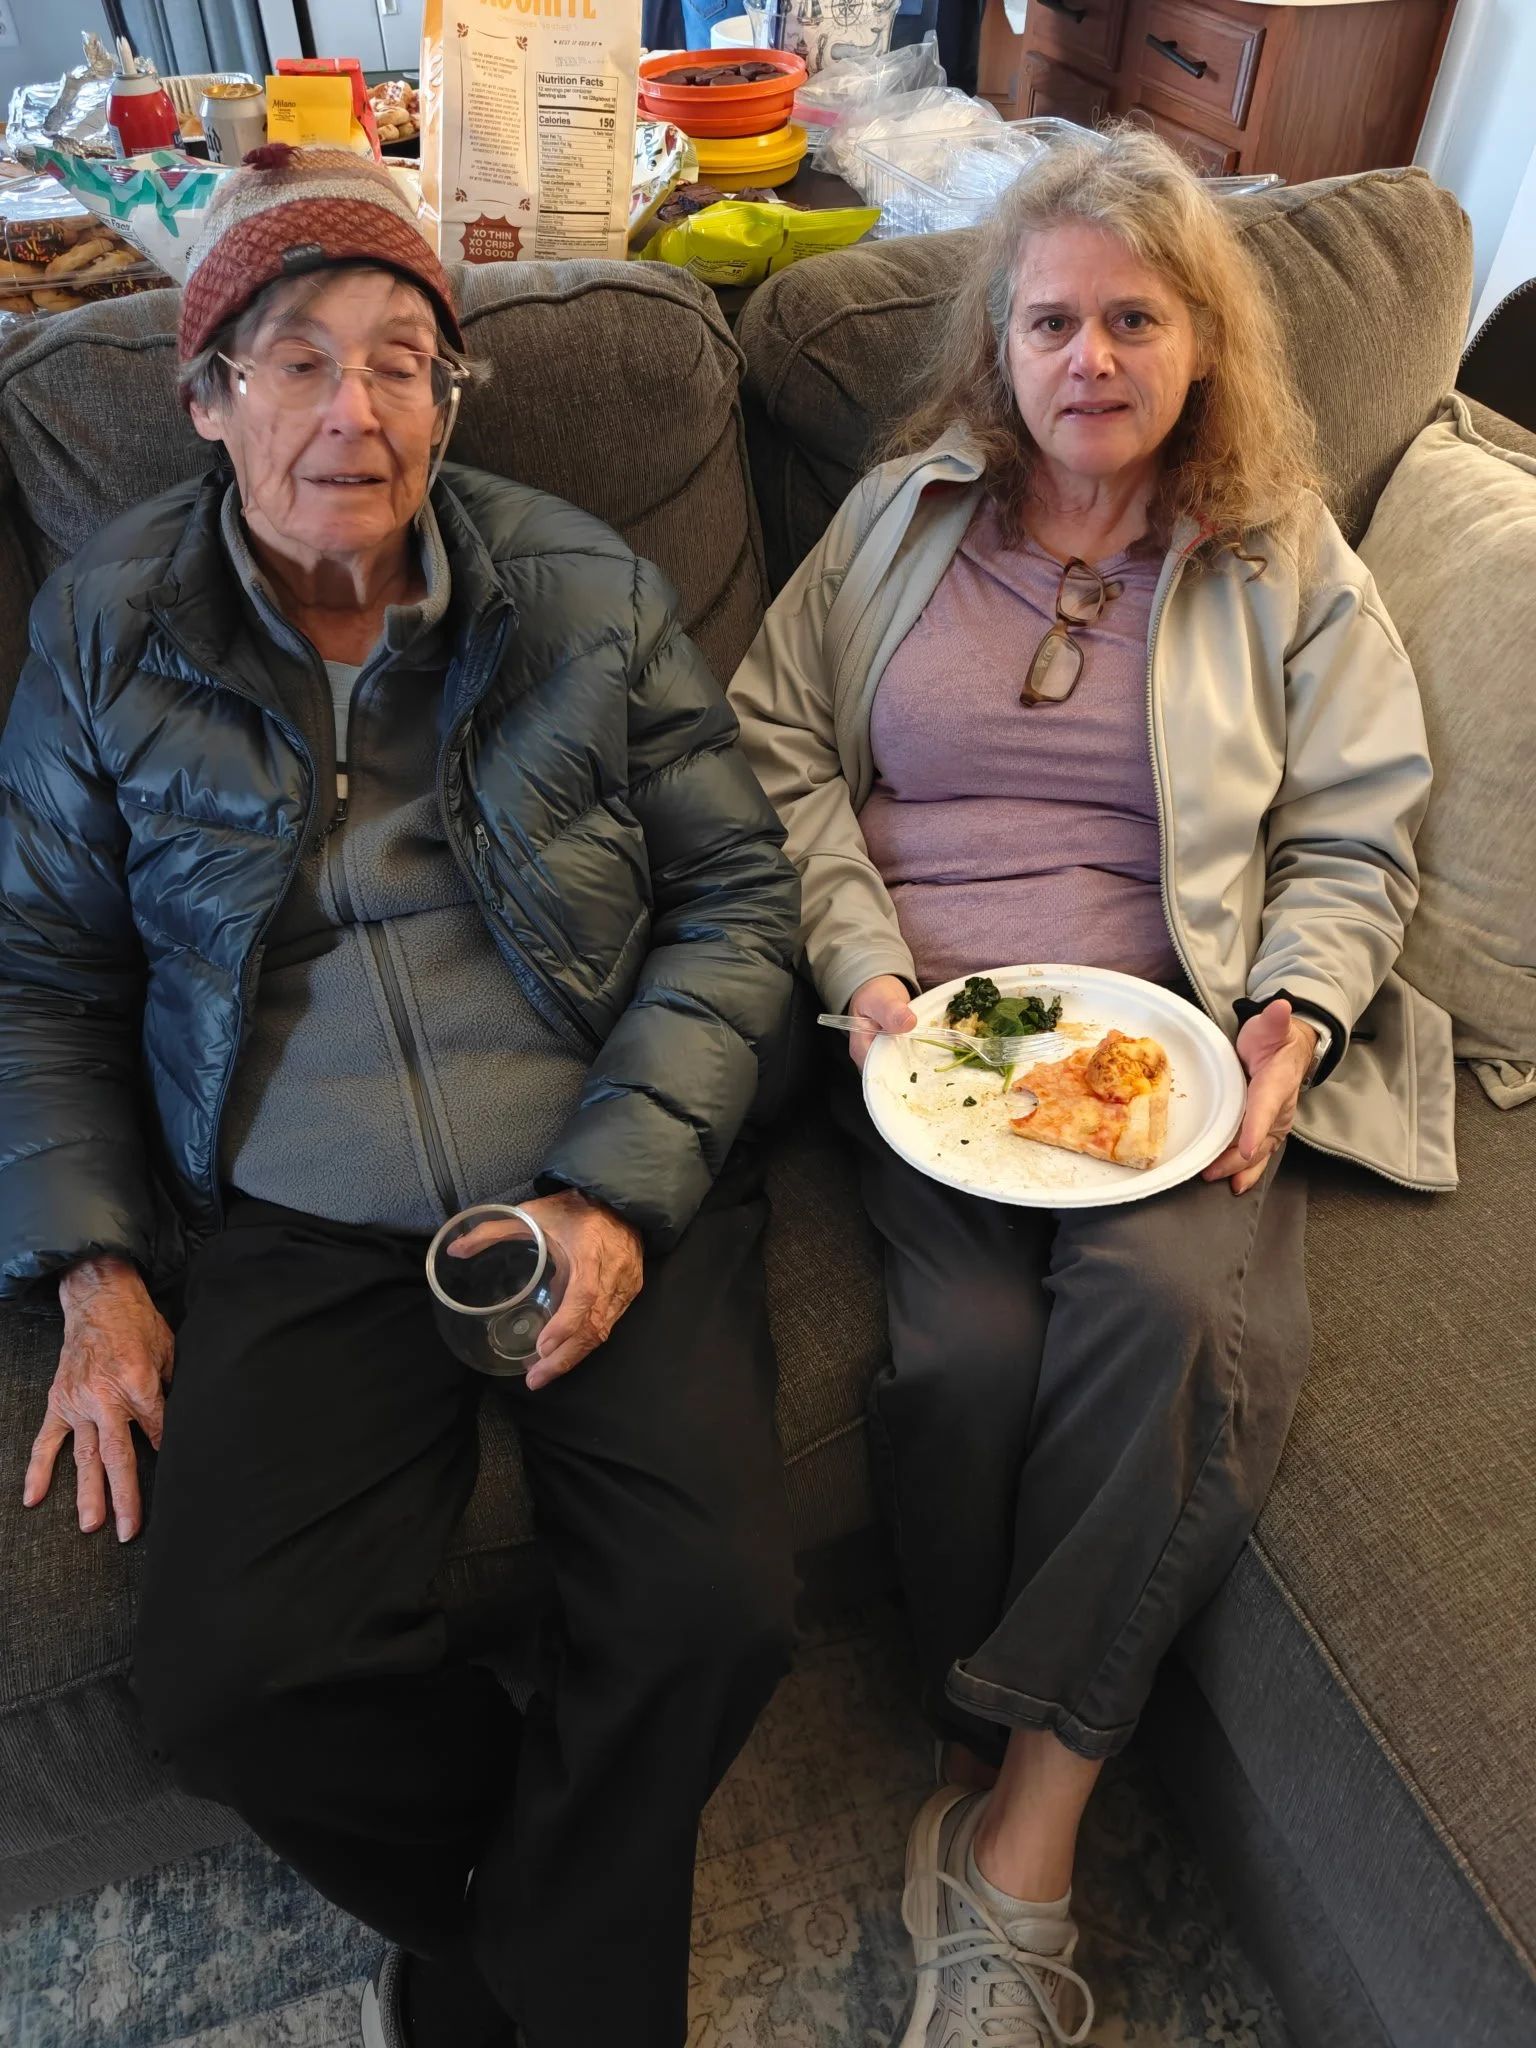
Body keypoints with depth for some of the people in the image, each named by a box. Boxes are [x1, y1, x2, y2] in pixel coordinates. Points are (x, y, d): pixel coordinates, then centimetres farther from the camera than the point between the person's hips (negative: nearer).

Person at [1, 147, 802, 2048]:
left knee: (715, 1615, -16)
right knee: (229, 1686, -15)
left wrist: (621, 1192, -12)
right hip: (293, 1238, 1)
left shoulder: (590, 594, 2)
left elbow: (733, 896, 1)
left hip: (607, 1199, 0)